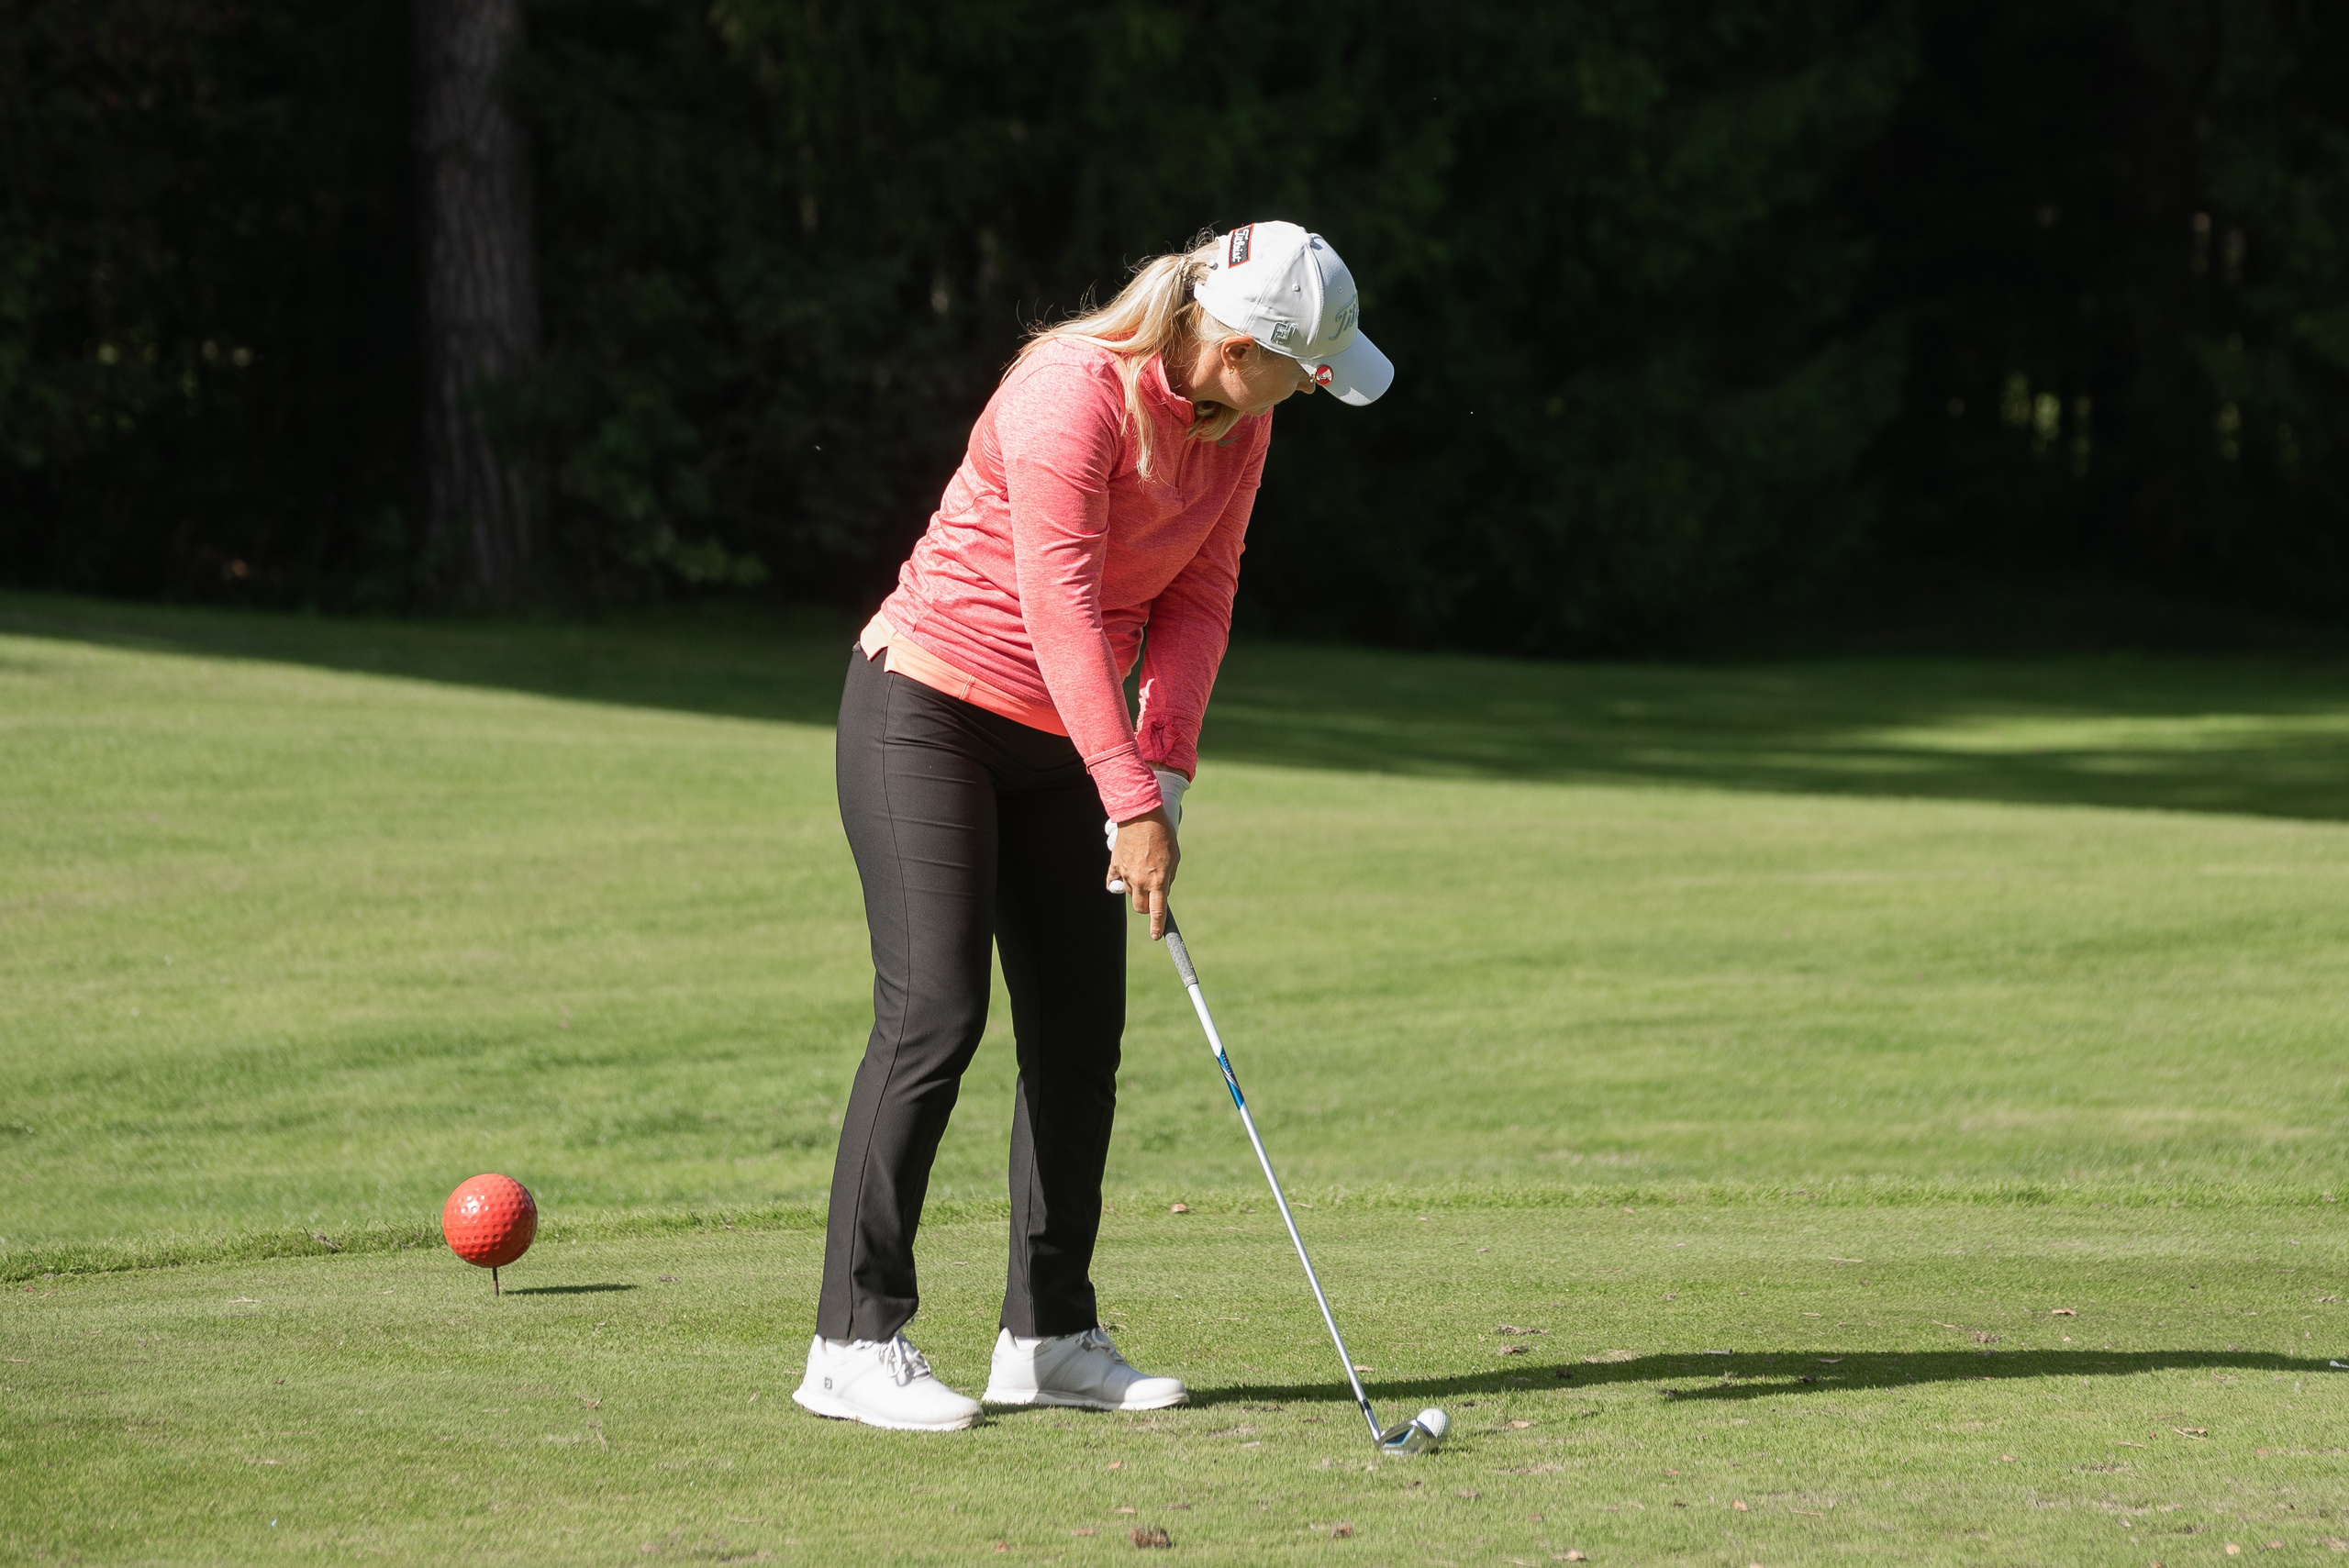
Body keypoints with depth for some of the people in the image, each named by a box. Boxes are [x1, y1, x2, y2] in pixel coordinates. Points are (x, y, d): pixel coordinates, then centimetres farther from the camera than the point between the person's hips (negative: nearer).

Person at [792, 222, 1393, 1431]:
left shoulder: (1236, 425, 0)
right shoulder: (1075, 390, -25)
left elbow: (1200, 595, 2)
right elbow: (1060, 608, -27)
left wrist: (1165, 767, -11)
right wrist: (1132, 804, -29)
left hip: (1063, 740, 8)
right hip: (928, 708, -8)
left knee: (1082, 1026, 3)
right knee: (933, 1013, -14)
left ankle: (1049, 1333, 10)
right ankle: (855, 1341, -10)